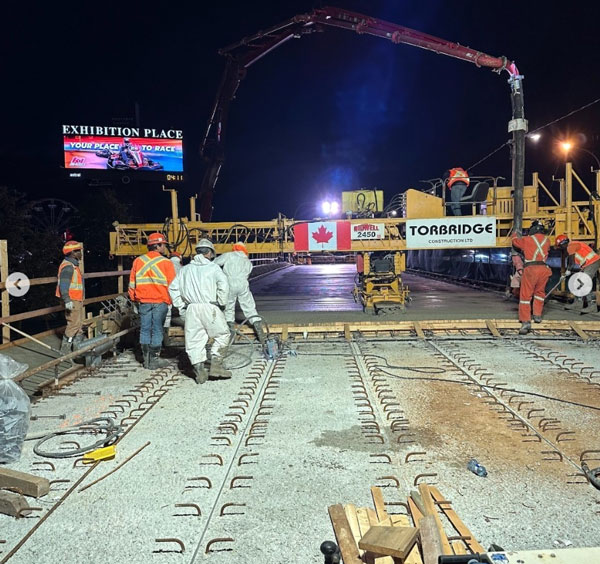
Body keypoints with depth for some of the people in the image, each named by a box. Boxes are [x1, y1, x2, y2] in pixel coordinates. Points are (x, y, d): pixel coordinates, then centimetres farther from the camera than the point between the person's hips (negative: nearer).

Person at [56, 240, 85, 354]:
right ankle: (65, 348, -3)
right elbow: (63, 285, -22)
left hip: (77, 300, 10)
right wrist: (67, 301, -28)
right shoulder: (68, 266, -15)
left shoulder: (73, 265, 17)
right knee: (73, 324, -9)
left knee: (79, 324, 15)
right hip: (72, 301, -10)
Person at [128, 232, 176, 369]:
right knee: (157, 330, 2)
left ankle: (146, 359, 17)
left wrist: (134, 300, 20)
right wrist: (171, 301, 7)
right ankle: (154, 360, 6)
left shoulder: (138, 261, 6)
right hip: (160, 302, -4)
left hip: (143, 301, 4)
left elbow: (132, 284, 10)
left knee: (145, 329, 11)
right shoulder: (166, 263, -6)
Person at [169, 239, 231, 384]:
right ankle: (215, 365, 2)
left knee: (194, 340, 8)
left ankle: (199, 370, 5)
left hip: (190, 309, 4)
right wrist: (221, 303, 0)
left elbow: (173, 288, 13)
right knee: (222, 334, 10)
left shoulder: (185, 269, 15)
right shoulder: (212, 267, 1)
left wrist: (180, 306, 16)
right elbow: (223, 285, -11)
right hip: (209, 307, -4)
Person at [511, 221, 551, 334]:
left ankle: (526, 321, -10)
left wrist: (514, 234, 48)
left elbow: (515, 241, 26)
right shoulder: (547, 240, 14)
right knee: (539, 292, 24)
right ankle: (537, 315, 28)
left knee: (525, 295, -2)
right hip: (544, 268, 3)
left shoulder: (527, 240, 7)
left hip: (530, 268, -3)